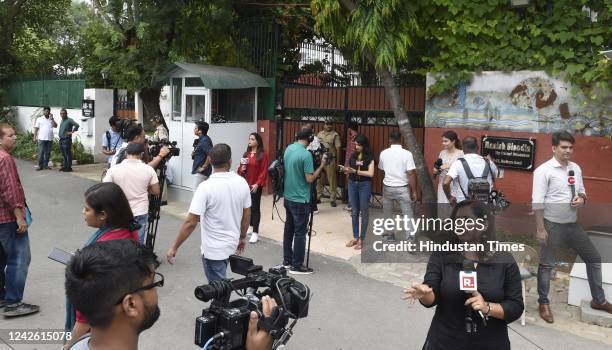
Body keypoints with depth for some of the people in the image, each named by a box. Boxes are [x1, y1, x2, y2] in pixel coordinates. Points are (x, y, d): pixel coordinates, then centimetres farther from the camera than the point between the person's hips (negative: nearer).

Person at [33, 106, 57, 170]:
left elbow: (55, 126, -2)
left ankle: (46, 165, 15)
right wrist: (35, 137, -3)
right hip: (42, 139, -3)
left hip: (50, 139, 3)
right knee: (41, 152, -5)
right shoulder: (39, 119, 6)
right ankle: (40, 165, -1)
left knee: (48, 153, 6)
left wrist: (52, 119, -8)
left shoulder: (51, 119, 13)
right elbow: (36, 129, 3)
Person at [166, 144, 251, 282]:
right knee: (220, 285, 25)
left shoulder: (206, 187, -22)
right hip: (232, 244, 6)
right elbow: (247, 214, 4)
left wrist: (174, 247, -13)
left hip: (213, 249, -6)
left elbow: (190, 222, -23)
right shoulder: (242, 183, -6)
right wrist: (242, 237, 19)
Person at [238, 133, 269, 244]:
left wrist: (257, 184, -17)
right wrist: (241, 169, -5)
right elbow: (241, 168, 18)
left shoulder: (263, 154, -9)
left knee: (255, 208, -2)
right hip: (245, 184, 6)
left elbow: (264, 171, -12)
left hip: (255, 186, -6)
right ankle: (251, 226, 30)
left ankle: (255, 232, 0)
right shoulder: (246, 154, 10)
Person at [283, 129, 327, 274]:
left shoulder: (288, 149, 4)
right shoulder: (306, 154, -21)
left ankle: (287, 260, 26)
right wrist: (321, 165, -10)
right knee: (300, 232, 0)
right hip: (300, 200, -8)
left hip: (288, 196, 8)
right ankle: (297, 266, 6)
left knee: (289, 228, 16)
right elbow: (309, 179, -18)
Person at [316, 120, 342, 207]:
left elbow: (338, 148, -4)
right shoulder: (319, 134, 11)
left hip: (330, 160, -4)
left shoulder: (335, 135, -2)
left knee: (331, 180, 2)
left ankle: (332, 199, 8)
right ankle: (317, 197, 19)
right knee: (318, 179, 8)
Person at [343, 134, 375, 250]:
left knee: (364, 212, 4)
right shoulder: (353, 155, 7)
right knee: (354, 212, 11)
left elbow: (371, 173, -15)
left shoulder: (369, 157, -7)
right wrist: (346, 170, -9)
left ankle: (361, 239, 10)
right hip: (352, 184, 5)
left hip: (364, 185, -5)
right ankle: (355, 237, 20)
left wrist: (356, 171, -19)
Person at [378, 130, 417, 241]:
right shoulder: (407, 154, -11)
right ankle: (410, 238, -2)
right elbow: (411, 173, -14)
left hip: (387, 187, 2)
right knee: (407, 215, 3)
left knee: (387, 214, 19)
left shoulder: (383, 153, -2)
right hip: (402, 188, -2)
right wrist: (414, 191, -8)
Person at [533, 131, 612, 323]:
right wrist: (540, 229, -18)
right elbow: (537, 202, -17)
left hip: (573, 224, 7)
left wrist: (582, 198, -7)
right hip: (553, 225, -7)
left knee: (594, 258, 13)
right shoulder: (543, 170, -15)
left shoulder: (576, 168, 6)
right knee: (547, 265, 4)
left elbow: (582, 191, 18)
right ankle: (543, 303, 20)